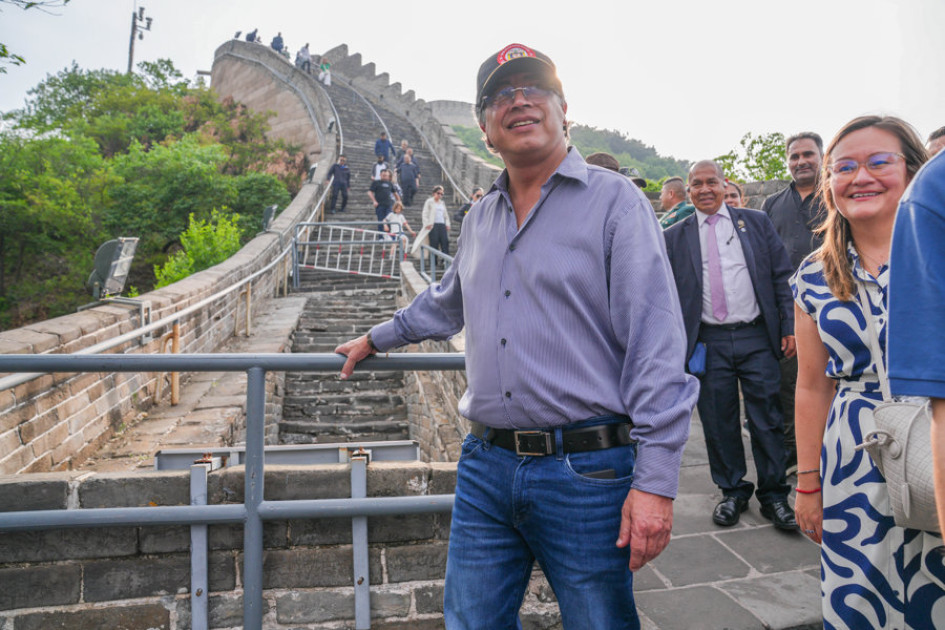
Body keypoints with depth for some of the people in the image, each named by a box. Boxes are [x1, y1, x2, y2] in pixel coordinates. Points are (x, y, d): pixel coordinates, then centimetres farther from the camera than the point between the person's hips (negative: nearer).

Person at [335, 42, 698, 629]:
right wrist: (376, 338, 40)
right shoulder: (480, 219, 13)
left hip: (586, 472, -5)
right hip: (486, 466, 6)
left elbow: (656, 345, -13)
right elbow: (445, 302, 31)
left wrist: (655, 480, -18)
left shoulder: (615, 200, -7)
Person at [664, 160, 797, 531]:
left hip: (757, 337, 0)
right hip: (708, 342, 0)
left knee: (767, 419, 5)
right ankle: (733, 493, 25)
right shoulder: (674, 237, 7)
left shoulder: (756, 222, 8)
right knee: (718, 422, 8)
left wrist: (789, 326, -1)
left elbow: (782, 277, 6)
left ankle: (774, 496, 21)